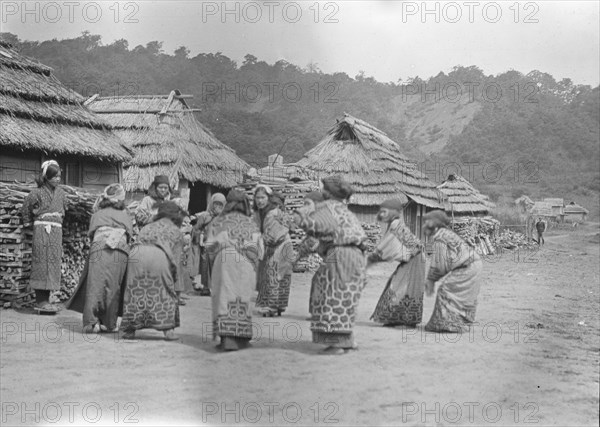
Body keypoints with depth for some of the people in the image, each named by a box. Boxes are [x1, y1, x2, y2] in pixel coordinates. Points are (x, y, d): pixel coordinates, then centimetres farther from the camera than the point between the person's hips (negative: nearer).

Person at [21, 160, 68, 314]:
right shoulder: (38, 192, -4)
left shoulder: (61, 192, 11)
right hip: (42, 229, -6)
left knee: (53, 263, 4)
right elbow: (25, 208, 5)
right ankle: (40, 300, -5)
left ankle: (46, 299, 10)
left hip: (57, 230, 6)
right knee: (41, 262, -6)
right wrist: (28, 223, 11)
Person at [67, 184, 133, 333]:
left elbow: (91, 234, 16)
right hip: (121, 252, 1)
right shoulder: (126, 216, 21)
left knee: (95, 286, 0)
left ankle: (92, 322, -9)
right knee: (113, 287, 4)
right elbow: (130, 237, 16)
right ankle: (109, 324, 1)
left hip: (99, 249, -1)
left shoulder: (97, 214, 20)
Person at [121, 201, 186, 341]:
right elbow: (175, 259, 19)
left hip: (137, 253, 3)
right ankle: (167, 330, 5)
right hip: (159, 256, -2)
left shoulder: (148, 227, 36)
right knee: (164, 293, 10)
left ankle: (130, 329, 13)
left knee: (135, 291, 13)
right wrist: (173, 280, 27)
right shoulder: (176, 232, 26)